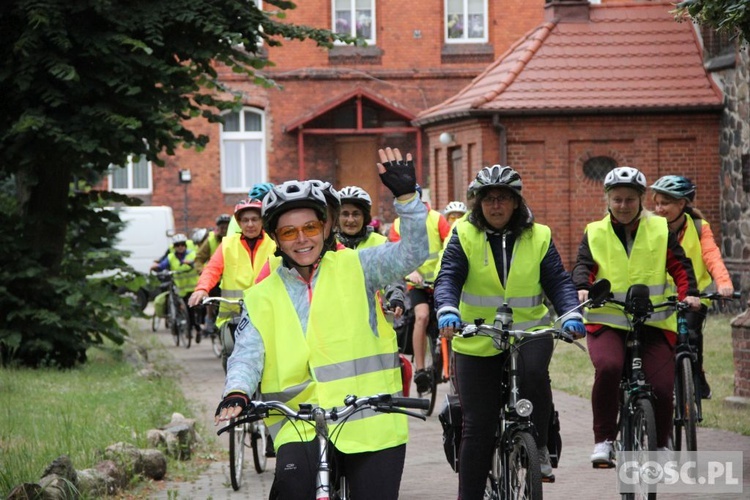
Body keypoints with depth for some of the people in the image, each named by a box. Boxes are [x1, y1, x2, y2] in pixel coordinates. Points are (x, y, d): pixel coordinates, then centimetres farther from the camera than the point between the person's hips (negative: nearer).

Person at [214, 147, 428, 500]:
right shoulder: (261, 298, 9)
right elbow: (246, 355, 2)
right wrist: (236, 393, -20)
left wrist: (405, 196, -18)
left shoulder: (354, 269, 7)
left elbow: (412, 252, -4)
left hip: (372, 424, 1)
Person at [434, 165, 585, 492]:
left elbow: (558, 281, -1)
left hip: (529, 331, 0)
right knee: (478, 426, 1)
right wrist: (447, 311, -31)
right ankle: (470, 493, 13)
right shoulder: (464, 236, -1)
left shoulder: (538, 237, 3)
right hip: (477, 339, 0)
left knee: (533, 372, -34)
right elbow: (448, 278, -11)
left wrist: (571, 315, -20)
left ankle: (539, 449, -13)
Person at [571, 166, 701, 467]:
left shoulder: (660, 230, 10)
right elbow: (584, 265, -1)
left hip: (653, 322, 1)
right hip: (606, 321, -1)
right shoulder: (594, 233, 10)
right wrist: (582, 288, -23)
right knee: (608, 368, -31)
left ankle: (660, 445, 18)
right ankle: (603, 440, -16)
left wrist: (688, 293, -14)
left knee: (662, 387, -11)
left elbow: (679, 265, 4)